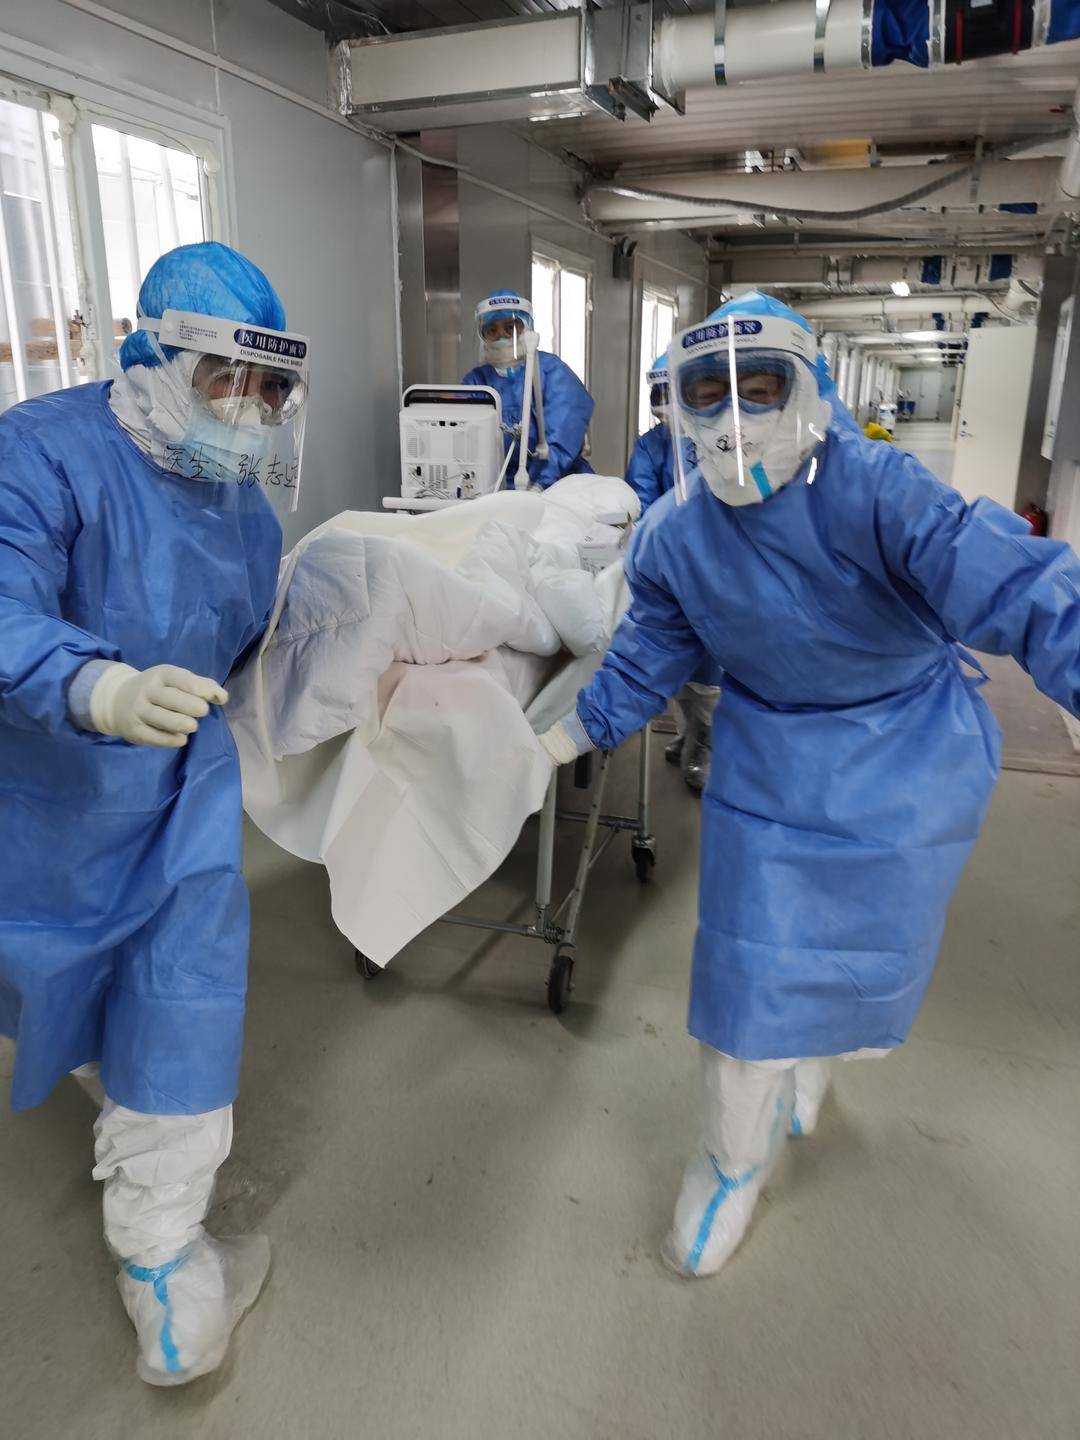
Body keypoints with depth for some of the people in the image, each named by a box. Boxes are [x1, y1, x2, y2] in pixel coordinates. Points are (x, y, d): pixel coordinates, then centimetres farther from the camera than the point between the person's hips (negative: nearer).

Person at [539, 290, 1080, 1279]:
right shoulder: (674, 536, -11)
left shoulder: (872, 490, -26)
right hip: (771, 761, 2)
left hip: (909, 760, -2)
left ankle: (814, 1054, 54)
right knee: (749, 965, 3)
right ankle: (733, 1160, 31)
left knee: (871, 945, 16)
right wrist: (568, 737, 7)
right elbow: (648, 658, 3)